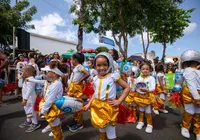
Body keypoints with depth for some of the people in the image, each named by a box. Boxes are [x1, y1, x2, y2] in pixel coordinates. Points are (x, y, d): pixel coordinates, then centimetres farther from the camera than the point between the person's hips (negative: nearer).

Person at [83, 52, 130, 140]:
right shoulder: (95, 78, 2)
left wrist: (119, 101, -13)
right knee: (102, 130, 24)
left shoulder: (113, 76, -13)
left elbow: (127, 88, -9)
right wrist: (89, 104, 7)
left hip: (109, 107, -5)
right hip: (97, 107, 5)